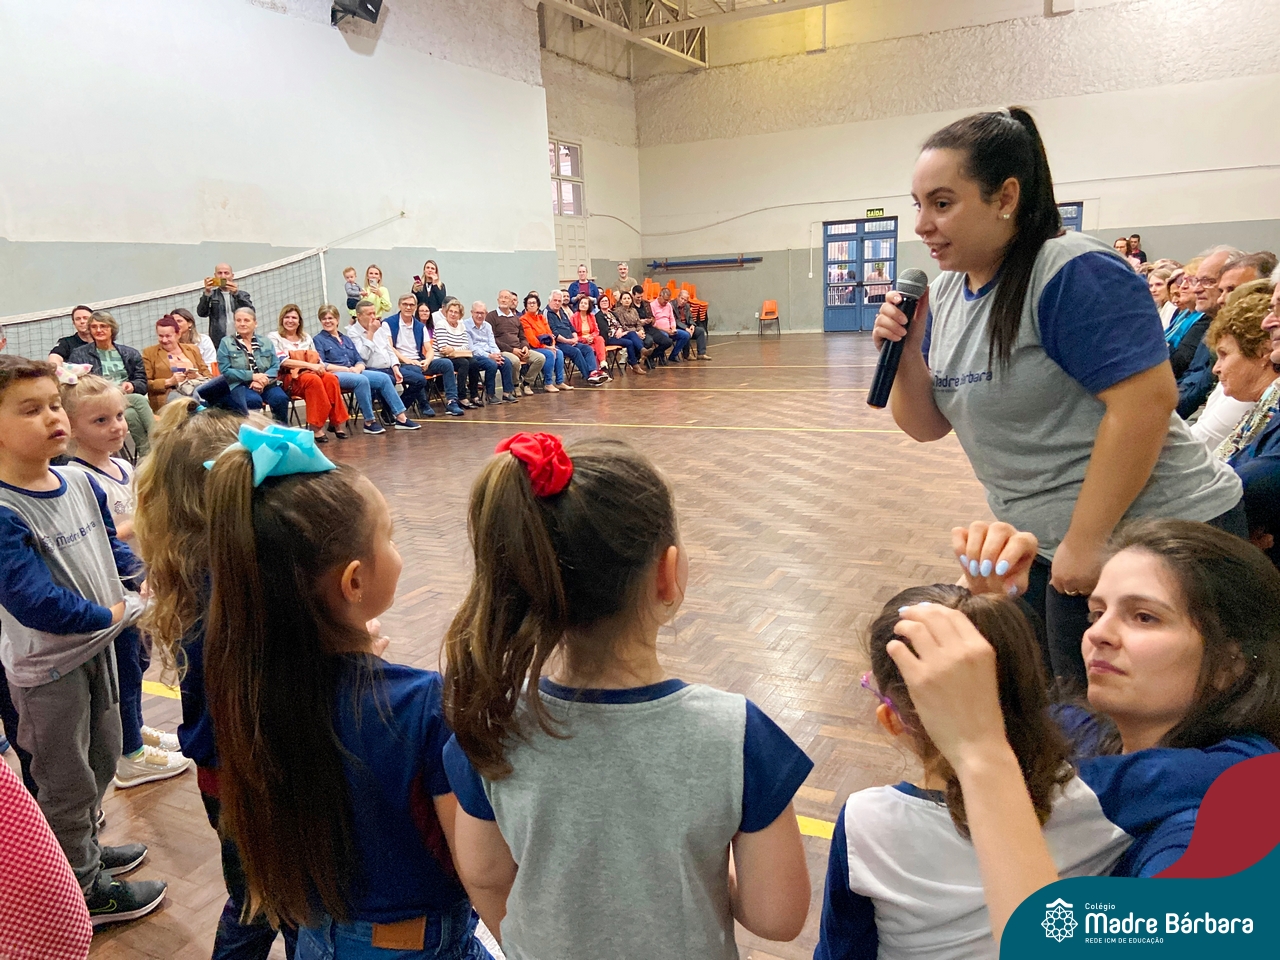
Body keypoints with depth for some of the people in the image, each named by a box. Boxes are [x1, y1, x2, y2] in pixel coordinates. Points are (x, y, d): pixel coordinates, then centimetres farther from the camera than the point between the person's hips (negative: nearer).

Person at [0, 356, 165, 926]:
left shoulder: (79, 483, -2)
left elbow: (107, 542, 14)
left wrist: (142, 570, -3)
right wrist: (111, 614, -21)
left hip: (97, 643, 8)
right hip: (46, 664, -8)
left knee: (102, 758, 24)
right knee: (68, 781, 10)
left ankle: (85, 850, 47)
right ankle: (84, 890, 29)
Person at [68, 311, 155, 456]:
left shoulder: (130, 354, 24)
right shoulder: (79, 354, 18)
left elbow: (143, 383, 14)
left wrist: (132, 385, -10)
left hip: (128, 398, 3)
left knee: (131, 414, -36)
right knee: (139, 400, -33)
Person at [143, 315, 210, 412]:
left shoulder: (192, 349, 25)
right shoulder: (149, 353, 15)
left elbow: (206, 373, 20)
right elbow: (145, 383, 7)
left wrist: (197, 376, -4)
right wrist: (168, 382, -9)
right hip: (169, 392, -3)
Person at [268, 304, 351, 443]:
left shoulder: (306, 338, 21)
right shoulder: (274, 337, 4)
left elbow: (318, 360, 16)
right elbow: (283, 361, -10)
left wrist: (320, 367, -10)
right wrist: (310, 365, -19)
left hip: (310, 374, 5)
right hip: (288, 379, -5)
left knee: (330, 378, -29)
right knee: (313, 380, -37)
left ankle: (338, 423, -28)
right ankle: (316, 427, -37)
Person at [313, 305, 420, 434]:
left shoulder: (346, 339, 24)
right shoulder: (318, 340, 6)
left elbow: (360, 361, 17)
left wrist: (357, 368, -8)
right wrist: (347, 369, -15)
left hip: (354, 372, 6)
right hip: (334, 375, -6)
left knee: (383, 377, -17)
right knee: (362, 380, -35)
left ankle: (401, 418, -21)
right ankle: (369, 422, -30)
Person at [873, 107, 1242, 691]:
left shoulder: (1074, 274, -19)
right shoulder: (944, 292, 6)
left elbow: (1146, 401, -26)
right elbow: (926, 426, 6)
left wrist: (1085, 544, -24)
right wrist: (907, 350, -12)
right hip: (1042, 545, 8)